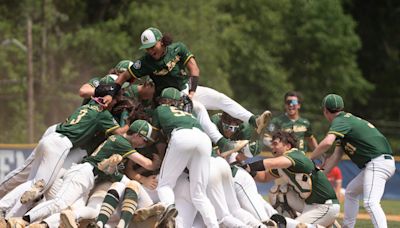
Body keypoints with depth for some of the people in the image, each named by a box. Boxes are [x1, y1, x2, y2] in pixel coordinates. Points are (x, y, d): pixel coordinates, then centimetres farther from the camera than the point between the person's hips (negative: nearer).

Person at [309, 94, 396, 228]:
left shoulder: (340, 121, -6)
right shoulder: (347, 120, 24)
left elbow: (327, 142, -26)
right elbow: (336, 156, 22)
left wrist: (309, 159, -13)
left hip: (378, 163, -11)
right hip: (372, 165, 11)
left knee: (370, 203, -25)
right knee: (350, 192, 26)